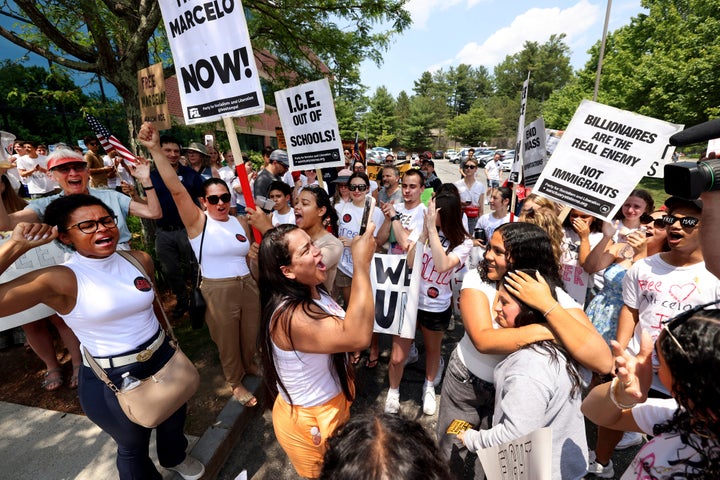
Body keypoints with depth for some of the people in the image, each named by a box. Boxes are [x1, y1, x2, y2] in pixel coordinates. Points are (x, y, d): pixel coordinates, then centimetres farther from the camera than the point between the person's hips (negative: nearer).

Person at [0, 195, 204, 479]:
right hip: (112, 380, -5)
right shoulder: (59, 280, -21)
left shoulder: (140, 260, -7)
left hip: (163, 358, 5)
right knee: (134, 447, 22)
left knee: (175, 418, 30)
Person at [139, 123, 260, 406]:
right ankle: (235, 383, 39)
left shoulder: (241, 223, 3)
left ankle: (250, 365, 50)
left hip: (248, 285, 4)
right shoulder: (197, 221, -10)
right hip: (217, 291, -4)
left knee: (251, 333, 21)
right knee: (227, 341, 15)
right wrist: (155, 150, -31)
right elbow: (176, 189, -25)